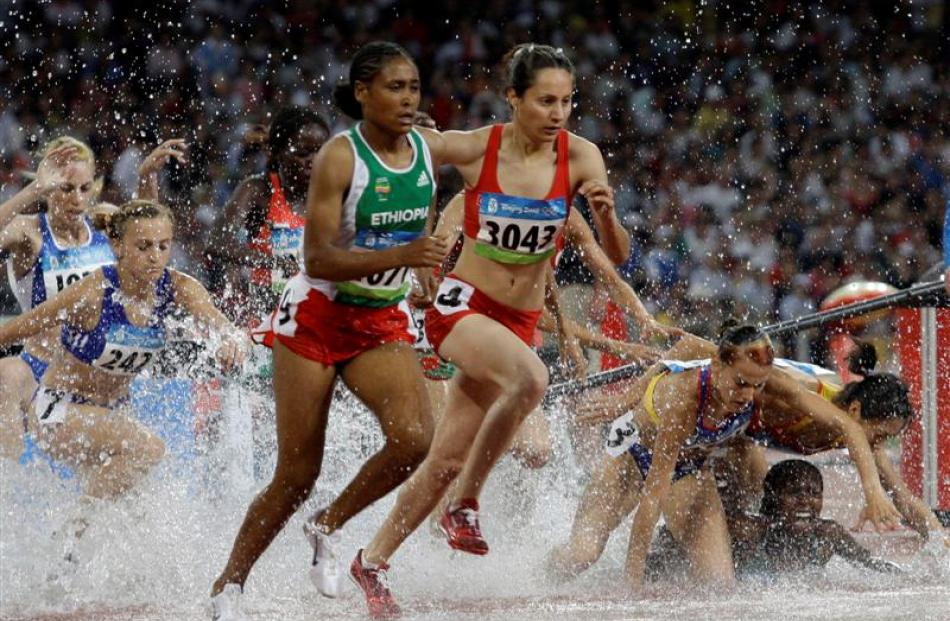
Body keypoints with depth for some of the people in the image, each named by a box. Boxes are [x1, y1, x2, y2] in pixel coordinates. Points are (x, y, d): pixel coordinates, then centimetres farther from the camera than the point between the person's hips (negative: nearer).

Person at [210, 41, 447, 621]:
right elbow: (319, 259, -26)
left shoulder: (426, 152, 0)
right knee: (298, 471, -2)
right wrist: (400, 256, -36)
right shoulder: (339, 158, -18)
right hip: (317, 317, -4)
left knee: (415, 436, -22)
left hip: (384, 323, 5)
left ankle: (329, 526, 1)